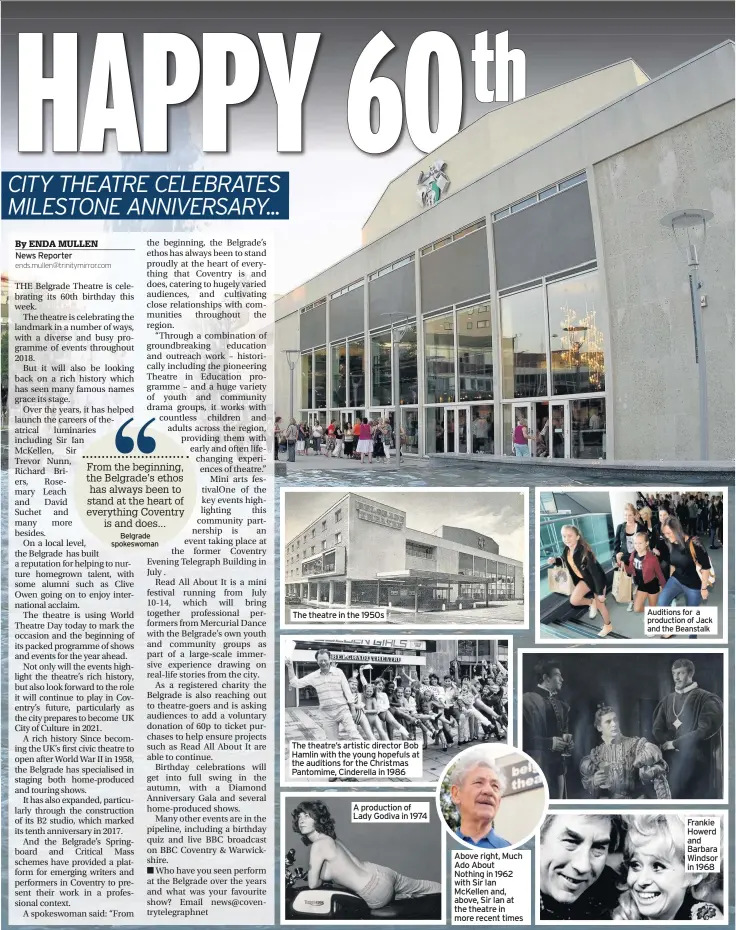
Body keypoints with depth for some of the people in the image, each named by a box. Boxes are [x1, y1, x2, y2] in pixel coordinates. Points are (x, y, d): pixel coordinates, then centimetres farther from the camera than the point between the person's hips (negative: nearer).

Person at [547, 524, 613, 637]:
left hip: (598, 579, -6)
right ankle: (591, 602, 22)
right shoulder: (567, 550, -14)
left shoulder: (584, 551, -35)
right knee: (573, 600, -8)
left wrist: (600, 592, -26)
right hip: (585, 579, 6)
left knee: (600, 605, 10)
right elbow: (564, 561, 9)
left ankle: (608, 626, 36)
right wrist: (554, 561, -14)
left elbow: (595, 572, -31)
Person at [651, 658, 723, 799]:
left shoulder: (706, 699, -3)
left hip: (697, 763, -4)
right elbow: (656, 730, 7)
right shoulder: (667, 701, 11)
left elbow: (705, 730, -12)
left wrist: (675, 743, -7)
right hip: (671, 762, 4)